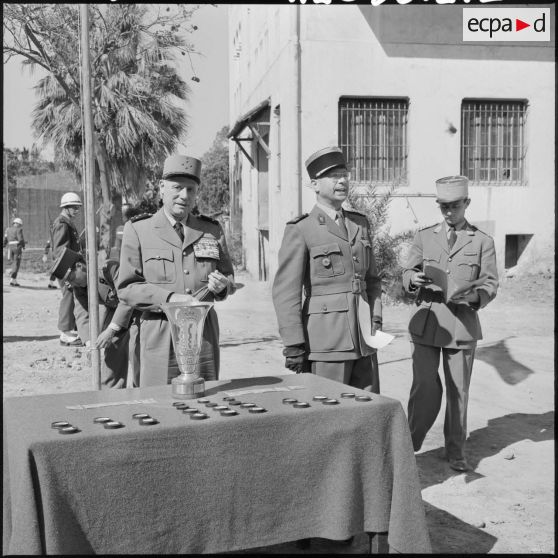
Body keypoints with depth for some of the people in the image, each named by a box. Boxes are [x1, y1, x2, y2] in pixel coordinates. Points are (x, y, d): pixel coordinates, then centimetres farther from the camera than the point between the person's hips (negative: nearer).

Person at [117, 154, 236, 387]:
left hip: (205, 337, 3)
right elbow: (126, 288, -2)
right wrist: (169, 298, -16)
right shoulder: (138, 231, 3)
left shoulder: (212, 231, 12)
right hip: (160, 339, -3)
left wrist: (222, 286, -5)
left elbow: (229, 276, 19)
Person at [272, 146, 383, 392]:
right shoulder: (300, 230, -6)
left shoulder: (360, 224, 14)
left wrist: (376, 321, 8)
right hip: (325, 342, -6)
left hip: (364, 340, 6)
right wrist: (294, 345, -13)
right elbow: (285, 292, -9)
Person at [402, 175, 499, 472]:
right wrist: (414, 279, -14)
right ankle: (408, 445, 13)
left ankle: (455, 451, 22)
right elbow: (407, 274, 10)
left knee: (458, 389, 5)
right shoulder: (424, 236, 10)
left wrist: (473, 296, -18)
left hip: (462, 323, 0)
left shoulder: (482, 241, 7)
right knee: (425, 387, -6)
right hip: (426, 321, 0)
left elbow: (490, 284, 3)